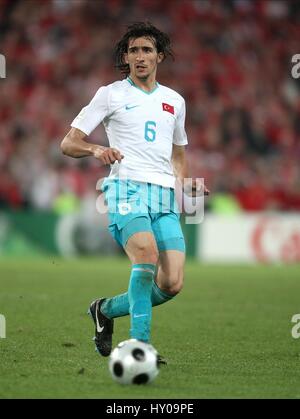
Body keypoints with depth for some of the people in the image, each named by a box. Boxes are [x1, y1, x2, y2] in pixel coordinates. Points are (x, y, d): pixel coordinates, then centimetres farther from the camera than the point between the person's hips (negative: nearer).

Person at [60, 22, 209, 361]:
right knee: (147, 255, -32)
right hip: (127, 189, -4)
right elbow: (68, 143, 5)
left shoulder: (174, 101, 21)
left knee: (171, 284, -11)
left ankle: (106, 309, 15)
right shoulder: (111, 94, 8)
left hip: (165, 197, 4)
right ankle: (140, 344, -27)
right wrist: (96, 150, -17)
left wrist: (183, 181, 11)